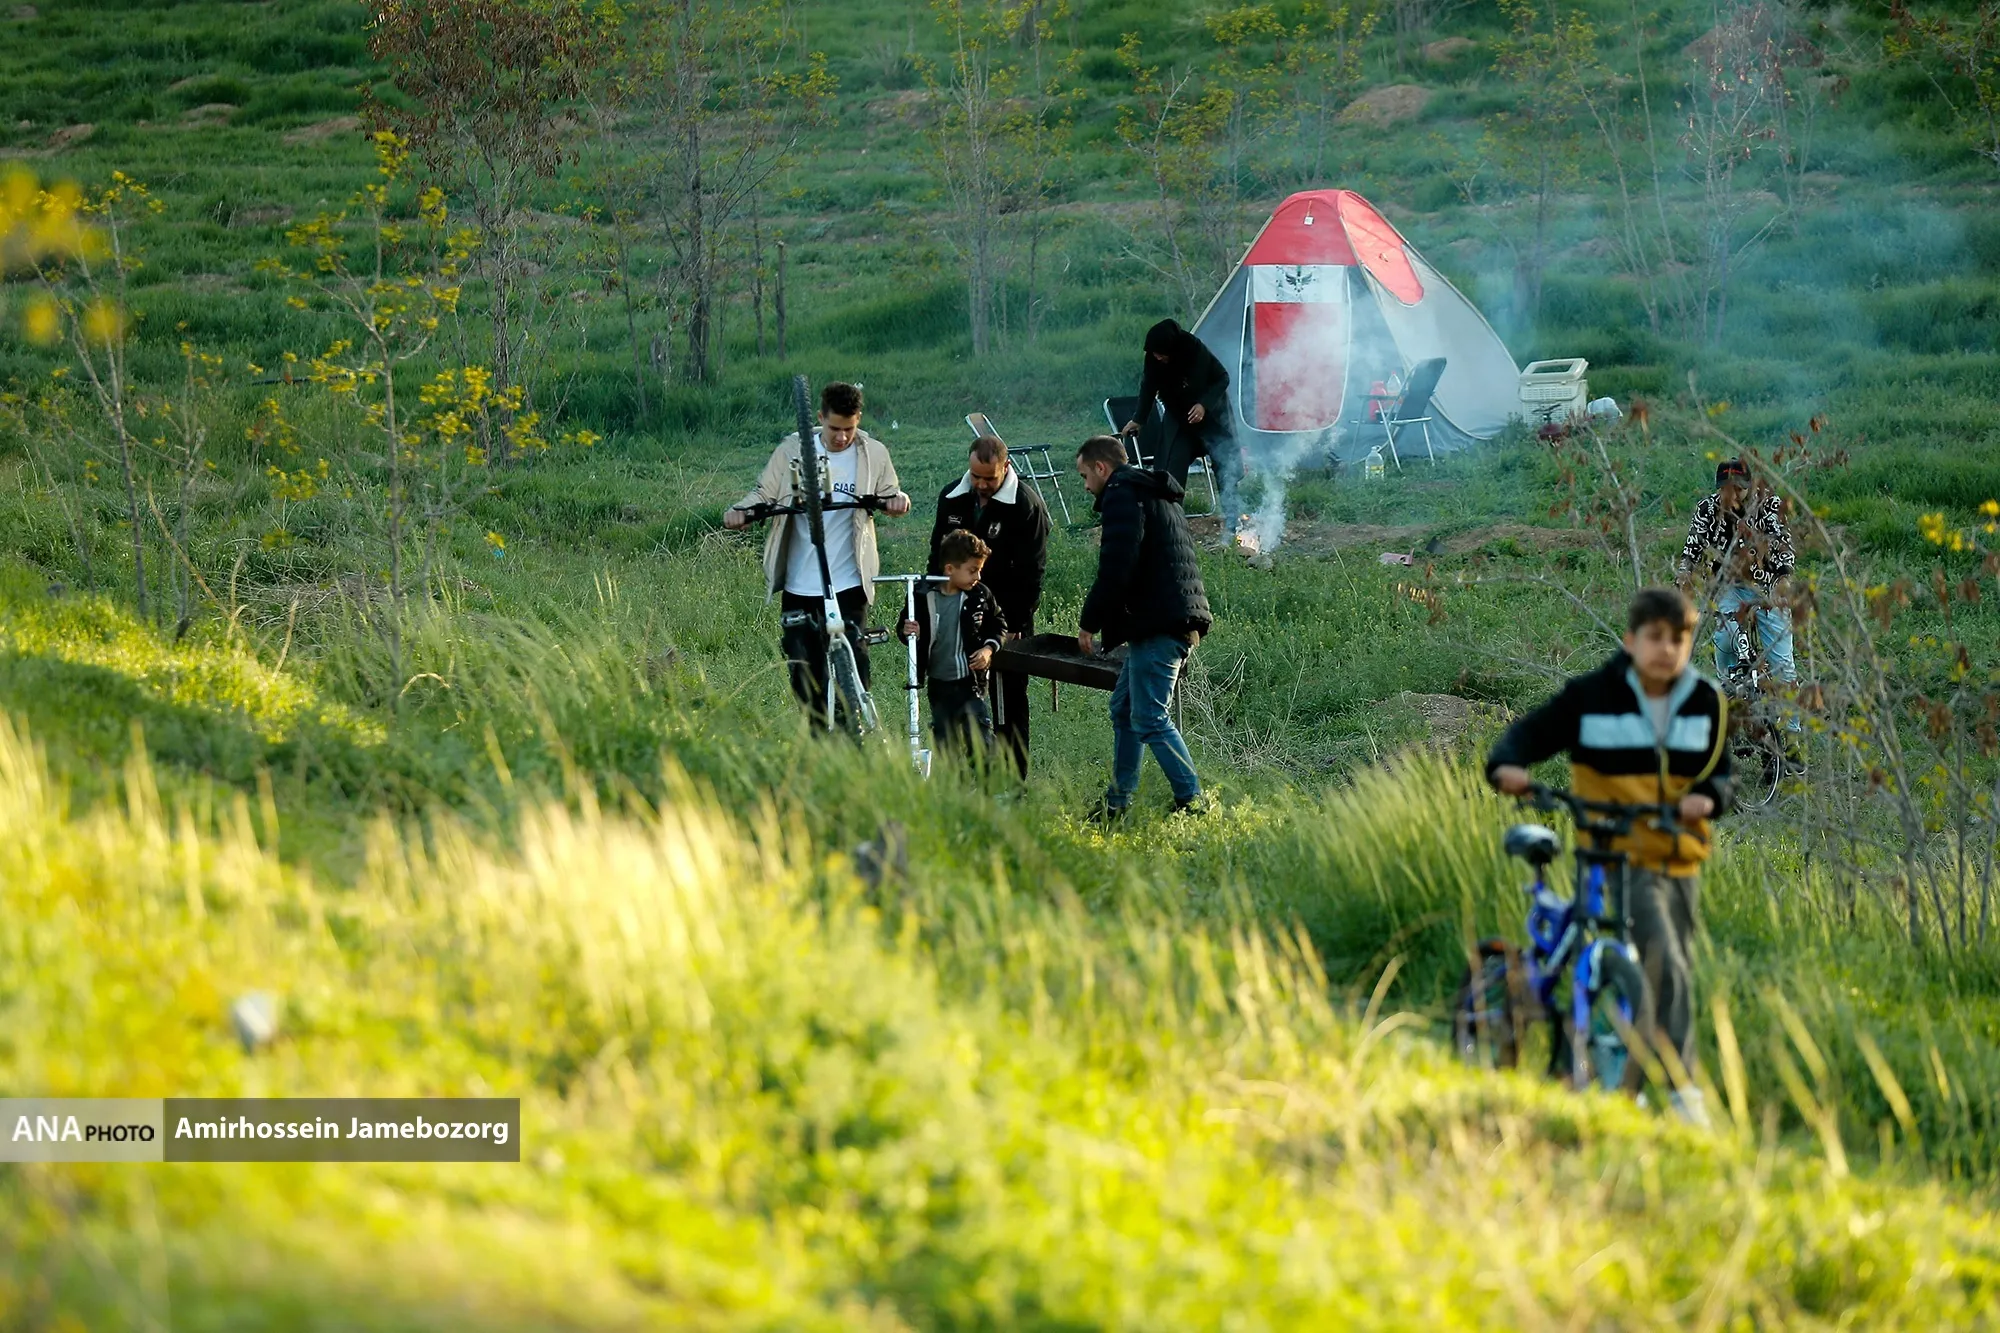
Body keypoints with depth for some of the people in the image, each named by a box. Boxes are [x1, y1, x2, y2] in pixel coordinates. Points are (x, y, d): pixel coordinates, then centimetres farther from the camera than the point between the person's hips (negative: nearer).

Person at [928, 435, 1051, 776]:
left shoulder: (1026, 505, -11)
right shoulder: (951, 498, 5)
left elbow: (1031, 571, -10)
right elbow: (938, 556, 14)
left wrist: (1018, 625, -14)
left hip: (1007, 618, -5)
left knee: (1009, 701, 0)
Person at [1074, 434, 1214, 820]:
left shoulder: (1122, 496, -8)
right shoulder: (1157, 495, 25)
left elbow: (1116, 570, -18)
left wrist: (1089, 623, -7)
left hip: (1158, 625, -11)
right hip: (1180, 622, 11)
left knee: (1149, 719, -9)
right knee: (1124, 709, 18)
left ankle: (1191, 800, -10)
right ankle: (1117, 802, 23)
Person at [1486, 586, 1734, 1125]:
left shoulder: (1705, 702, 6)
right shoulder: (1591, 696, -4)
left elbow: (1720, 772, 7)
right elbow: (1533, 732, -2)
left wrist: (1708, 796, -16)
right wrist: (1507, 764, -24)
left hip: (1681, 861, 5)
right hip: (1621, 857, -5)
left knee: (1658, 973, 11)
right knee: (1666, 963, -23)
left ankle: (1623, 1091, 25)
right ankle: (1680, 1086, -20)